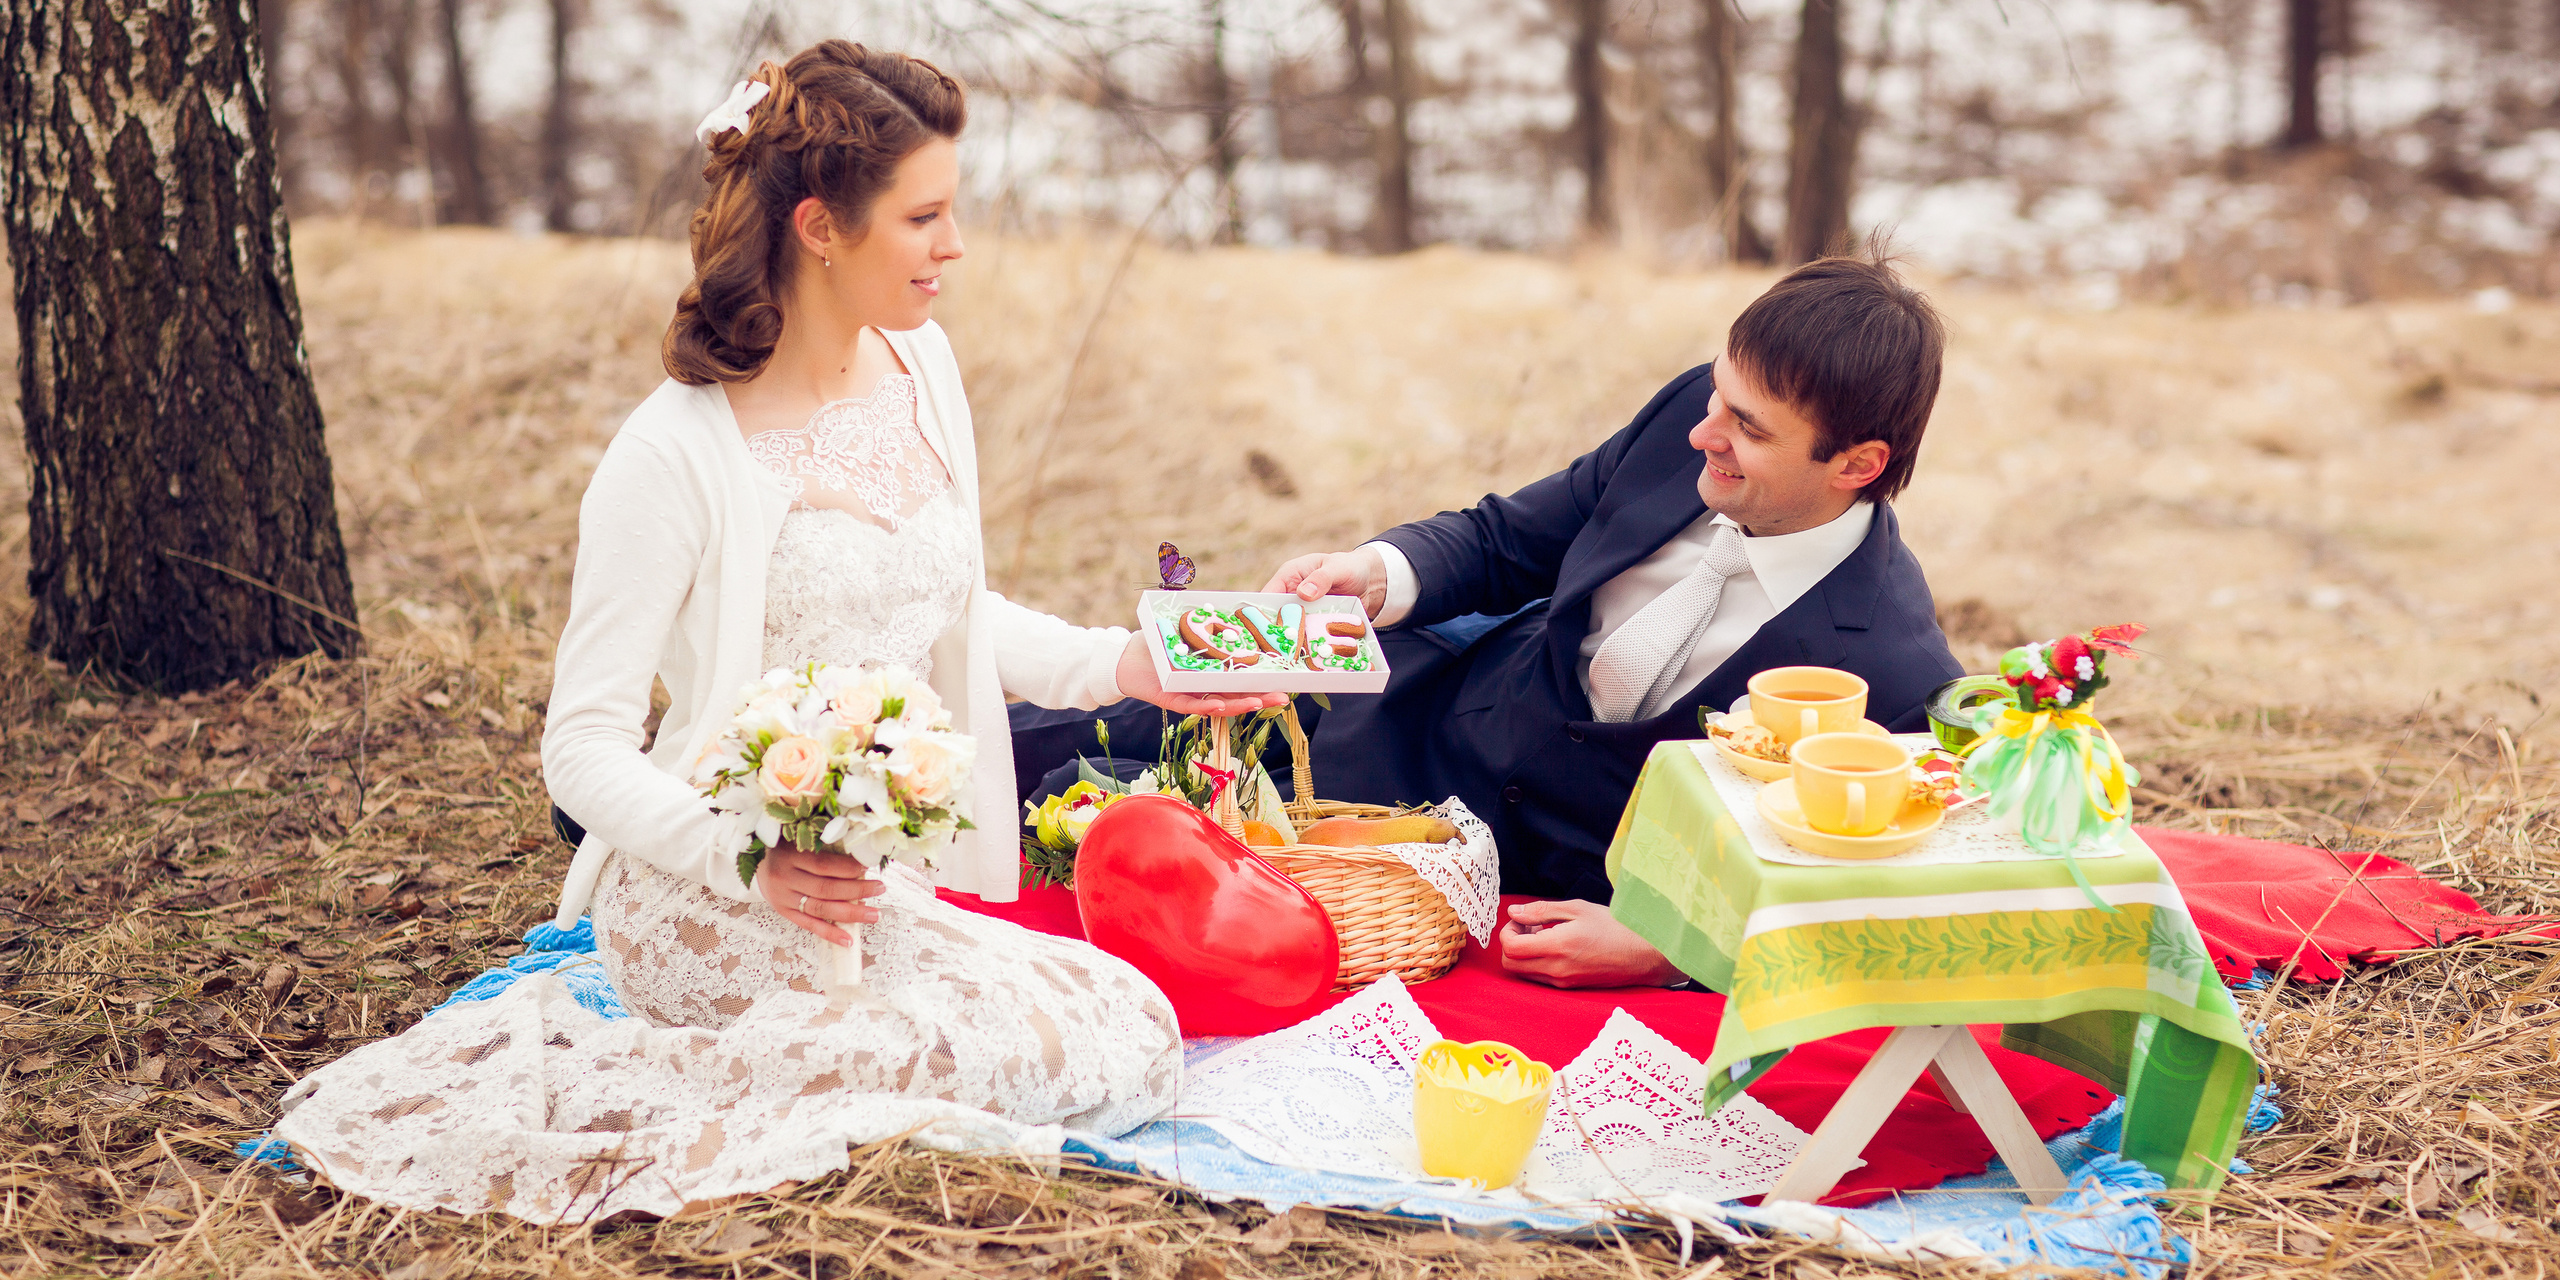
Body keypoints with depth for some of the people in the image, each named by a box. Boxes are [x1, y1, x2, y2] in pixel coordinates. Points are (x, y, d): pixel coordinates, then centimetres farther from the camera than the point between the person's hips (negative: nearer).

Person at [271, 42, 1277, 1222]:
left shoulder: (918, 366, 5)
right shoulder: (677, 452, -16)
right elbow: (583, 748, -15)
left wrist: (1124, 662, 5)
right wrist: (746, 857, -32)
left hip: (889, 884, 8)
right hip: (713, 896, -8)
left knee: (1130, 1032, -8)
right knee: (1111, 1046, -22)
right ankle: (658, 1092, -13)